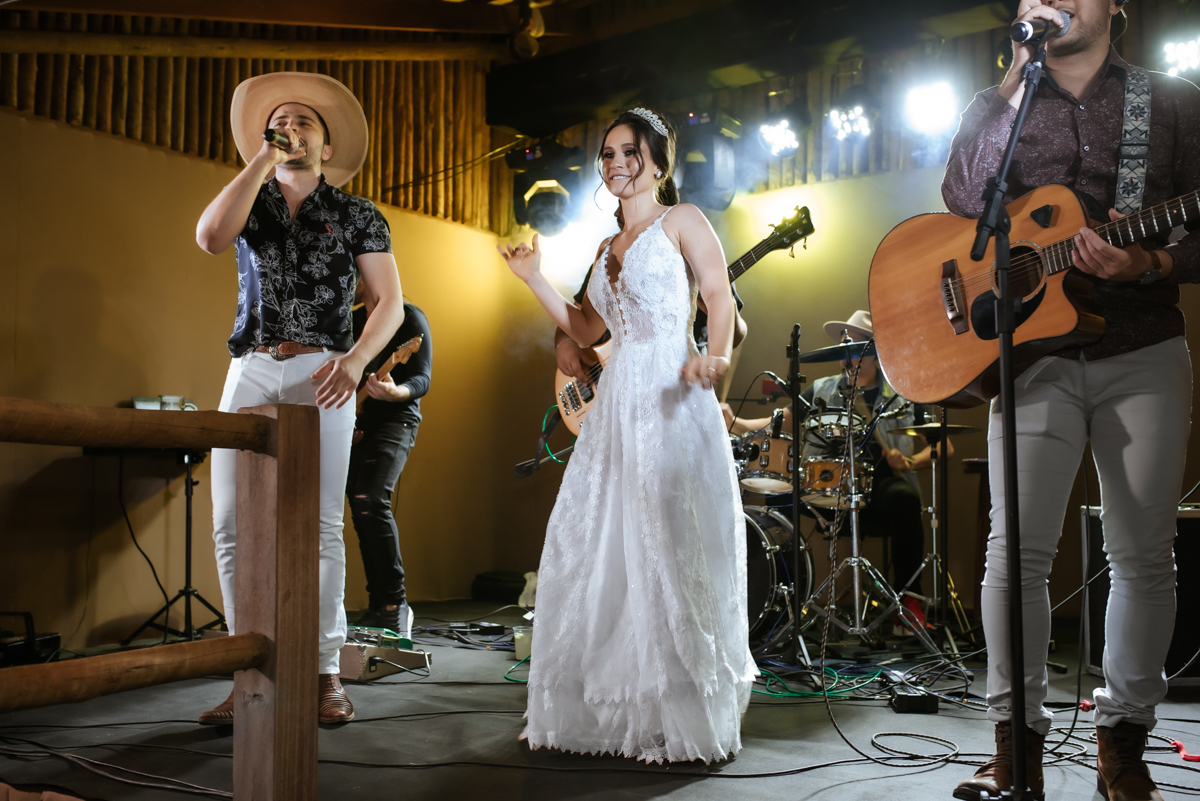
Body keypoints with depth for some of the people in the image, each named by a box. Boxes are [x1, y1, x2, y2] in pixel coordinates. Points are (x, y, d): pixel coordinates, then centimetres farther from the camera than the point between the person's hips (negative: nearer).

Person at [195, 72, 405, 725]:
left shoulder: (357, 216, 12)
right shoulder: (250, 202, 18)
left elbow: (390, 301, 6)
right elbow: (211, 238, -5)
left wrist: (355, 359, -12)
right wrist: (261, 161, 0)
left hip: (319, 375, -2)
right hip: (250, 372, 3)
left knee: (320, 526, -8)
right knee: (233, 526, -4)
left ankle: (324, 671, -1)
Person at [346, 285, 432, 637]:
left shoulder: (410, 318, -6)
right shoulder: (352, 319, 16)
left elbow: (423, 379, -15)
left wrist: (395, 392, -35)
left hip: (395, 418, -8)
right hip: (355, 424, 8)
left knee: (370, 501, -26)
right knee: (361, 513, 4)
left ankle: (396, 604, -18)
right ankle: (379, 608, 13)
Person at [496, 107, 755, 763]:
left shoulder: (681, 222, 4)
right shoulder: (609, 247, 24)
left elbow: (720, 296, -9)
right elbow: (585, 330, 24)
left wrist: (716, 355, -28)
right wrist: (533, 280, 16)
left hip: (674, 401, -7)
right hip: (617, 403, 7)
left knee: (671, 552, -9)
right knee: (592, 550, 4)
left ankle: (684, 716, 2)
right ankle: (608, 709, 15)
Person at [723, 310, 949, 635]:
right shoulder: (822, 390, 19)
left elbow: (944, 445, 10)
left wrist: (911, 462, -10)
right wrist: (735, 423, -5)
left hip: (880, 485, -1)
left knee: (903, 498, -35)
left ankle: (908, 600, -17)